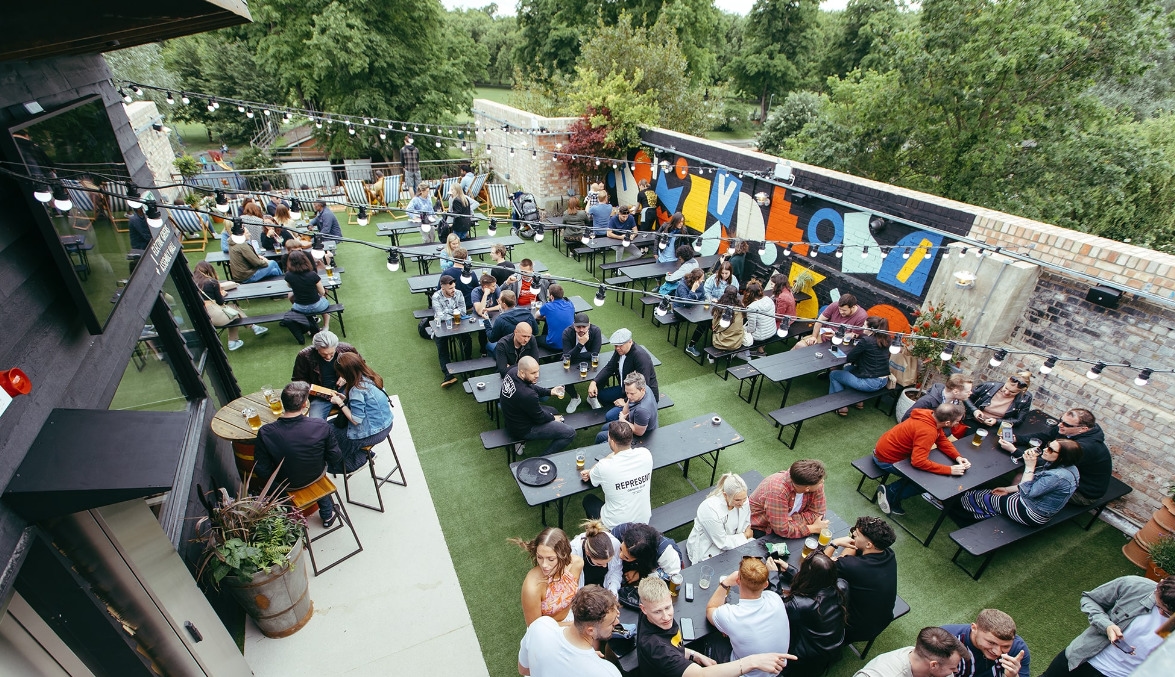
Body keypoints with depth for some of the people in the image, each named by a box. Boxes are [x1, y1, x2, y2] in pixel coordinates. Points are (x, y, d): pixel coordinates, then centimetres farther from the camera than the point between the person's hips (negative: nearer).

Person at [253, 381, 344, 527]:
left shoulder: (265, 433, -29)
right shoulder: (321, 426, -30)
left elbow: (261, 471, -18)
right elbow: (335, 459, -17)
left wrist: (274, 475, 4)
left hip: (286, 484, 1)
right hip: (316, 477, 0)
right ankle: (327, 515, 45)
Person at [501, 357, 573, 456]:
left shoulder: (512, 371, -13)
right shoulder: (527, 395, -36)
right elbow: (539, 418, -17)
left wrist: (549, 391, -1)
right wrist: (553, 418, 2)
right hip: (522, 429, -9)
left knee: (552, 410, 28)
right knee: (570, 433, -8)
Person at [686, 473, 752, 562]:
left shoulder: (743, 500, -16)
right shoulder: (710, 509, -34)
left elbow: (746, 524, 2)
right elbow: (723, 543, -22)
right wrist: (744, 536, -12)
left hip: (730, 539, 7)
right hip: (708, 550, -6)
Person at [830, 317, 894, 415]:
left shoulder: (866, 340, -19)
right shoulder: (885, 339, 4)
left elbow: (849, 358, -10)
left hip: (871, 383, -9)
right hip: (883, 381, 9)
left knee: (833, 374, 8)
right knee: (847, 368, 28)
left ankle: (840, 406, 10)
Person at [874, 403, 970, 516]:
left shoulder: (931, 416, -6)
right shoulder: (927, 431, -32)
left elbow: (943, 441, 5)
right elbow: (918, 461, -36)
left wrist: (958, 457, -10)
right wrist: (950, 470, -30)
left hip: (885, 449, 9)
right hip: (887, 460, -9)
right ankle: (890, 494, 1)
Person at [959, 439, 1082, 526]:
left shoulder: (1058, 477, -35)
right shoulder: (1066, 466, -3)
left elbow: (1026, 493, -26)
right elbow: (1035, 485, 9)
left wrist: (1030, 466, -27)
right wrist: (1008, 489, 13)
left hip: (1032, 515, -9)